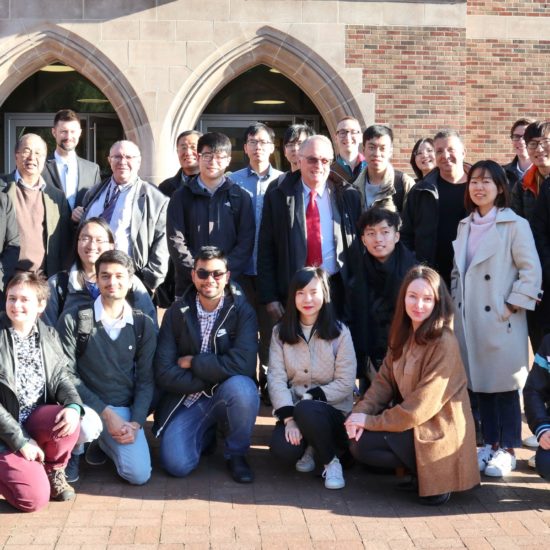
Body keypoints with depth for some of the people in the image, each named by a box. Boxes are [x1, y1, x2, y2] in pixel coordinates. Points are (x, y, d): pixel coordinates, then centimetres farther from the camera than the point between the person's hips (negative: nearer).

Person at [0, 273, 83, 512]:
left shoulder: (49, 335, 3)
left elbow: (60, 378, 2)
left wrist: (74, 407, -22)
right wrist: (21, 441, -19)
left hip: (36, 420, 4)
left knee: (68, 420, -31)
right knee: (35, 497, -18)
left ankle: (52, 471, 1)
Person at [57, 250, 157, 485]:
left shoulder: (143, 324, 3)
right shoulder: (73, 320, -7)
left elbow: (146, 379, 3)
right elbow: (67, 375, -10)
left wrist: (135, 422, -11)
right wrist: (106, 413, -16)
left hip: (124, 410, 3)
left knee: (139, 475, -14)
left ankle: (102, 442, 21)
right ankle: (73, 451, 2)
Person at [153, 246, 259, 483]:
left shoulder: (242, 310, -9)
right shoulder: (177, 312, -3)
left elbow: (242, 364, -24)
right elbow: (164, 372, -9)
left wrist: (192, 362, -15)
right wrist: (212, 377, -17)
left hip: (228, 395, -1)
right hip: (187, 399, 2)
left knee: (241, 387, -36)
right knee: (176, 464, -20)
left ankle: (236, 453, -6)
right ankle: (207, 434, 18)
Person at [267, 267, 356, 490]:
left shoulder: (339, 333, -4)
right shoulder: (280, 332, 2)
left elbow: (345, 384, -9)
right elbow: (276, 378, -8)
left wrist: (309, 398, -20)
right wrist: (289, 418, -21)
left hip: (333, 411, -2)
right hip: (293, 411, 2)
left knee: (306, 410, -37)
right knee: (283, 449, -29)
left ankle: (331, 461, -9)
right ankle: (308, 448, 9)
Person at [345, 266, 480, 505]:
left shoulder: (444, 343, -22)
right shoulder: (403, 333, 4)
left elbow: (420, 408, -23)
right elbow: (384, 379, 2)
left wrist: (370, 422, -17)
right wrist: (361, 412, -16)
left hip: (437, 433, -8)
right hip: (409, 420, 8)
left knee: (362, 443, -15)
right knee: (357, 443, -4)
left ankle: (428, 474, -2)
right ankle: (419, 468, 5)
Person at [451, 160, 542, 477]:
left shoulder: (515, 225, -7)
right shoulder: (465, 226, 13)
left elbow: (532, 271, -11)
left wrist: (513, 307, -13)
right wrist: (456, 305, 10)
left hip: (500, 320, -6)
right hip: (469, 321, 6)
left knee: (505, 385, 1)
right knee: (479, 383, 10)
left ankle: (508, 450, 12)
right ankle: (490, 444, 23)